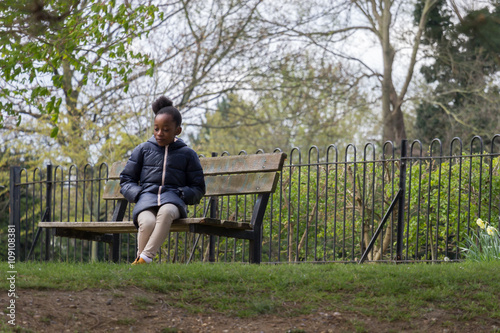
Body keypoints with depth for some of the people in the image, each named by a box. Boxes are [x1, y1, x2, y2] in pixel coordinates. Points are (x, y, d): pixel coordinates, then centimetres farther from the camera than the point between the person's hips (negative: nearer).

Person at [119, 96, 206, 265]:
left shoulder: (187, 154, 16)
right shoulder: (143, 149, 18)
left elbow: (198, 189, 19)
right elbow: (126, 180, 20)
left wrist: (181, 194, -3)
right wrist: (138, 194, -2)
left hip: (172, 199, -1)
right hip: (147, 196, 1)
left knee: (166, 212, -41)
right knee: (147, 223, -38)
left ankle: (144, 258, -41)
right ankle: (141, 256, -20)